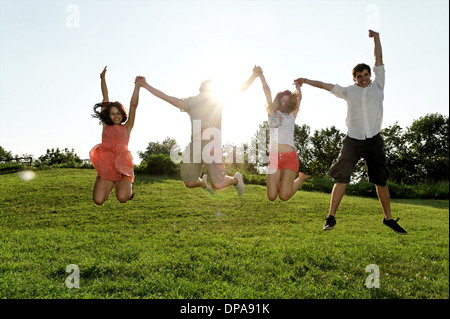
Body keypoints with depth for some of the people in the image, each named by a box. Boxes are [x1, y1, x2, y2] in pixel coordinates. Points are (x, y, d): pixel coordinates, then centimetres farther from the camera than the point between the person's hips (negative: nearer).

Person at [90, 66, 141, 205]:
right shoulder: (106, 126, 16)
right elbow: (105, 101, 18)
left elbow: (133, 105, 6)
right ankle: (110, 186, 22)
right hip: (105, 166, 2)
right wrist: (103, 79, 23)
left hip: (122, 167, -2)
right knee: (98, 201, -13)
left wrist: (137, 86, 0)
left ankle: (128, 188, 15)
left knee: (122, 198, -22)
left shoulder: (126, 127, 12)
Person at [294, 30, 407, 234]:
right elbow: (326, 86, 19)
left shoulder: (377, 85, 12)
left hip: (374, 141, 1)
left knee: (381, 181, 5)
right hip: (353, 140, 0)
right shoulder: (349, 91, 13)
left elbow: (379, 60, 10)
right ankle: (331, 217, -6)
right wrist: (306, 81, 22)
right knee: (341, 178, -10)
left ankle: (388, 219, 19)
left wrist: (376, 37, 11)